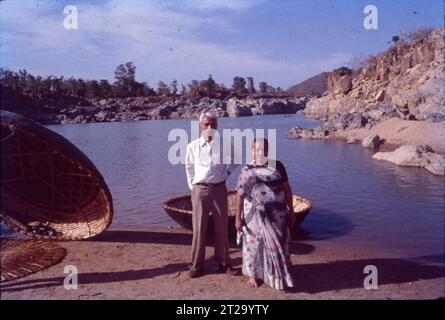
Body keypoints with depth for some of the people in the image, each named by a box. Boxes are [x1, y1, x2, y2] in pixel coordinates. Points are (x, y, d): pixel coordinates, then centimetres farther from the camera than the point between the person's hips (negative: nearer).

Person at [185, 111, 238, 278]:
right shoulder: (192, 146, -3)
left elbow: (234, 160, 17)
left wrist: (227, 171, 6)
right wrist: (192, 186, 9)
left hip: (219, 189, 1)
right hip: (200, 190, -1)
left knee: (222, 227, 8)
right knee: (199, 227, 3)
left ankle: (223, 262, 22)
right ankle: (197, 264, 15)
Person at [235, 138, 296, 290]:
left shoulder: (277, 166, 3)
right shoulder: (246, 170, -1)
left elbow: (287, 188, 4)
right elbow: (240, 195, -1)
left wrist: (291, 211, 3)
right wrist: (238, 217, -3)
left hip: (277, 213, 1)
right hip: (255, 214, -1)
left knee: (277, 244, 7)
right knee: (254, 244, 9)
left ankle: (278, 275, 22)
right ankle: (253, 274, 27)